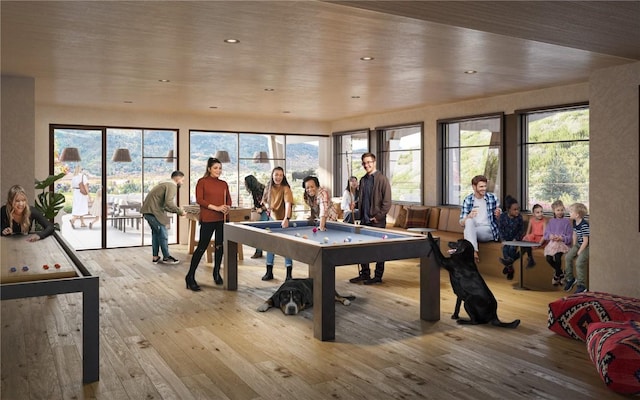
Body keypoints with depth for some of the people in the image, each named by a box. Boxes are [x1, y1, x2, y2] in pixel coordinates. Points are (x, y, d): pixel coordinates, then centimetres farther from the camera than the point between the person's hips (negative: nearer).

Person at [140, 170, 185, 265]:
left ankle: (155, 257, 25)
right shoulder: (172, 186, -10)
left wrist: (176, 210, 17)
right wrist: (180, 211, -13)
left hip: (147, 210, 10)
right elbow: (169, 203, -25)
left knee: (156, 232, 19)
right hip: (153, 211, -10)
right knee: (163, 234, 1)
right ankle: (166, 257, 12)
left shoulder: (165, 184, 21)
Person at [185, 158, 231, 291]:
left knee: (220, 247, 9)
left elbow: (228, 200, 16)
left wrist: (227, 208, -7)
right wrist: (216, 207, -16)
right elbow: (199, 199, -8)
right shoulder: (202, 182, -1)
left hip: (222, 219, 5)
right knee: (202, 247, -5)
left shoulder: (224, 184, 12)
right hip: (207, 219, -5)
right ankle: (190, 277, 2)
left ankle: (216, 273, 26)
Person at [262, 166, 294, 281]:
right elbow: (265, 200, 17)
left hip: (283, 220, -5)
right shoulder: (268, 188, -1)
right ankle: (269, 272, 20)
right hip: (272, 218, 6)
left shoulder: (286, 189, -19)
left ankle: (289, 273, 7)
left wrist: (286, 218, -49)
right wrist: (267, 205, -7)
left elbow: (288, 204, -34)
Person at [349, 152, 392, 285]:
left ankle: (378, 276, 11)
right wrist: (361, 214, 10)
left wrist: (379, 216, -14)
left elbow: (387, 201, -11)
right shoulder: (363, 180, 12)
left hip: (377, 221, -7)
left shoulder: (382, 179, -8)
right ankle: (364, 274, 21)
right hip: (364, 219, 7)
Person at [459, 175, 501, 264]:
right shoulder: (467, 200, 2)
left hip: (489, 231, -2)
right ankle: (474, 252, -41)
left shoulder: (492, 197, 2)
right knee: (469, 221, -32)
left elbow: (499, 219, 11)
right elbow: (461, 223, -2)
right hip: (472, 230, 2)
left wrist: (498, 215, -13)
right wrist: (469, 216, -24)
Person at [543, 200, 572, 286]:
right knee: (548, 257, -23)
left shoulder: (566, 221, 4)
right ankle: (561, 274, 4)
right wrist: (550, 236, -10)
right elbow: (546, 234, 12)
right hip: (552, 243, 3)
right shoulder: (551, 221, 16)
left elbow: (570, 237, 0)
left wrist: (561, 238, -17)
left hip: (563, 243, -3)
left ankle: (556, 276, -5)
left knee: (557, 255, -32)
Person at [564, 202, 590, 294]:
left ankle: (581, 286, -9)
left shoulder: (584, 225, -26)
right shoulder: (575, 223, 2)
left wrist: (579, 252, -17)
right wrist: (574, 247, 9)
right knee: (568, 257, -6)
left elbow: (585, 241, -23)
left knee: (579, 262, -20)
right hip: (578, 244, 9)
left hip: (586, 246, -9)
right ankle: (570, 279, 8)